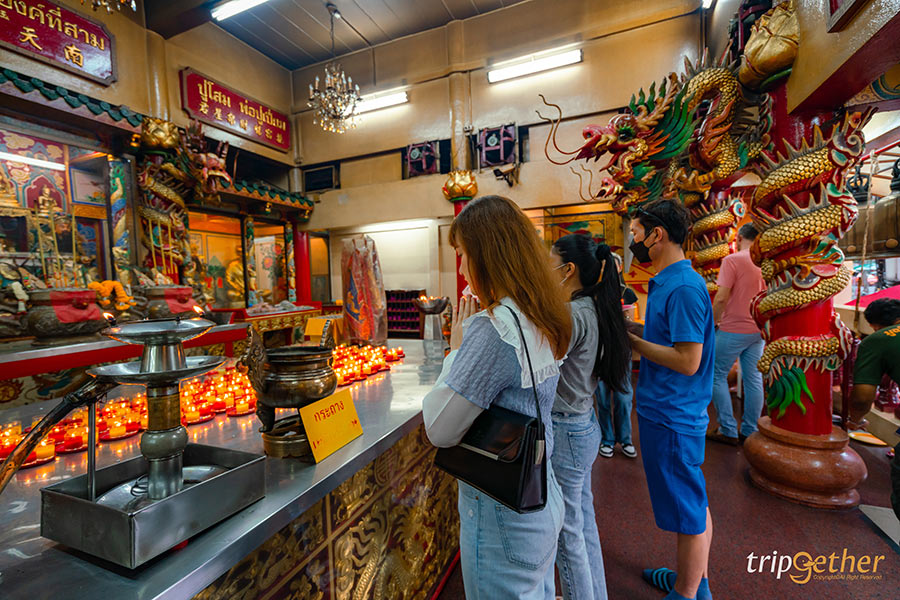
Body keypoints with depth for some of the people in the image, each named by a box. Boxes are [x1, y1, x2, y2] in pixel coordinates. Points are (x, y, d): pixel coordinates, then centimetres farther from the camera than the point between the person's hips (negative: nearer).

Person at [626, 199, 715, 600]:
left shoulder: (684, 288, -21)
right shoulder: (666, 282, 9)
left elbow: (687, 361, -24)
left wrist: (631, 341, -18)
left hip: (672, 417, -10)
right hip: (666, 411, 10)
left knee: (688, 511, 9)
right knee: (693, 504, 24)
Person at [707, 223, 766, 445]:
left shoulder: (732, 260, -14)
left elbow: (721, 298, -19)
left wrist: (712, 323, -7)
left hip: (733, 329, -7)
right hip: (759, 329, 7)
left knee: (717, 376, 5)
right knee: (754, 379, 12)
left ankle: (728, 431, 8)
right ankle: (749, 432, 20)